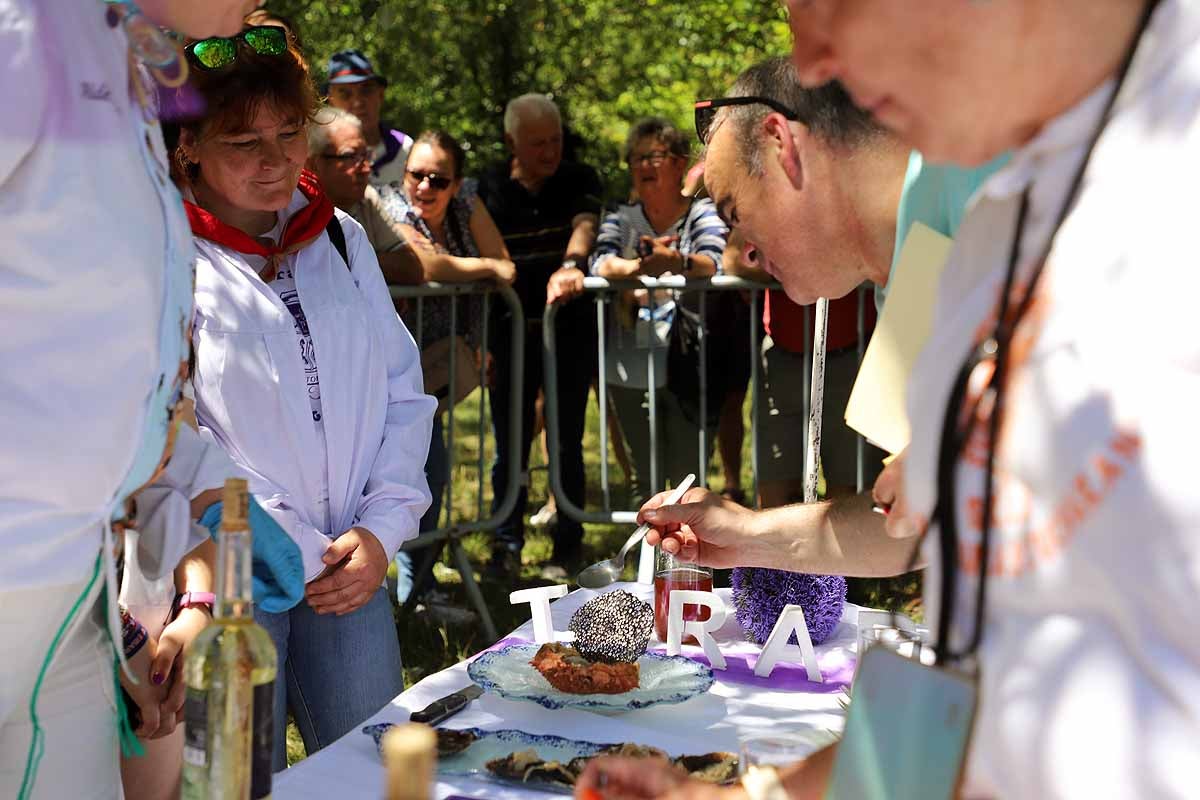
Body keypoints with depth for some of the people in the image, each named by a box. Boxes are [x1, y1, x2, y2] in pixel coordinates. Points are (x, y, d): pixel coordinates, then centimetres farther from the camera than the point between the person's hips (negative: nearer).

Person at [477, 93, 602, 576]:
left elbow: (584, 225, -18)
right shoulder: (491, 188, 6)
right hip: (512, 330, 1)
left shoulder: (579, 181, 3)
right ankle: (507, 544, 15)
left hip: (571, 325, -1)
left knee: (568, 441, 5)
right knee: (510, 442, 4)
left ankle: (568, 545, 15)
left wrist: (570, 264, -41)